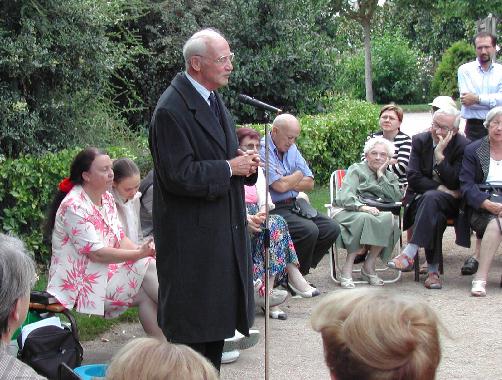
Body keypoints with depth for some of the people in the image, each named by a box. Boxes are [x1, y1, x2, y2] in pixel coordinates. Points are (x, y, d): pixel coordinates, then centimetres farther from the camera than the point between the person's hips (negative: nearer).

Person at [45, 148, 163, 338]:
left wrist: (145, 250, -12)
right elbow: (97, 253, -22)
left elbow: (120, 238, 8)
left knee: (146, 296, -17)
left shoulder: (106, 198, 9)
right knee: (147, 268, -19)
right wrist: (140, 254, -20)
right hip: (81, 283, -8)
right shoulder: (74, 206, -18)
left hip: (104, 273, 8)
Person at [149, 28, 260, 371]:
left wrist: (245, 163, 2)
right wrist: (230, 168, -16)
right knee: (194, 322, 0)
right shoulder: (172, 110, -18)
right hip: (192, 232, -9)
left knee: (218, 314, 17)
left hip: (224, 226, 9)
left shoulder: (214, 99, 11)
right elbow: (179, 175, -22)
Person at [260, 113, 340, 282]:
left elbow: (310, 183, 10)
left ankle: (300, 271, 5)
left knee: (331, 228, -5)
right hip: (273, 209, -8)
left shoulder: (292, 148, 13)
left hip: (294, 205, 8)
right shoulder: (262, 150, -13)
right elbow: (280, 186, -21)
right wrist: (298, 175, -1)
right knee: (309, 230, -28)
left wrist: (288, 184, -8)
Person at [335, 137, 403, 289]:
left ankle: (369, 266, -23)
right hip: (354, 213, -3)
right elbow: (344, 197, -6)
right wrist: (362, 206, -26)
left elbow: (396, 199, 2)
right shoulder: (356, 170, 13)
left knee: (389, 219, -33)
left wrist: (381, 175, 5)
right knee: (364, 218, -39)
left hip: (381, 213, 3)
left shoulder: (391, 177, 25)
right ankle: (347, 269, -31)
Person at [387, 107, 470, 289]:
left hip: (449, 201, -2)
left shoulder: (462, 146, -6)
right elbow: (413, 178, -4)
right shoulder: (420, 141, 2)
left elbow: (455, 183, -13)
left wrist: (439, 154, -20)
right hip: (420, 198, 2)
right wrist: (441, 188, -16)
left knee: (431, 198, -36)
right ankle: (433, 270, -31)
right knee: (435, 216, -34)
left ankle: (409, 253, -43)